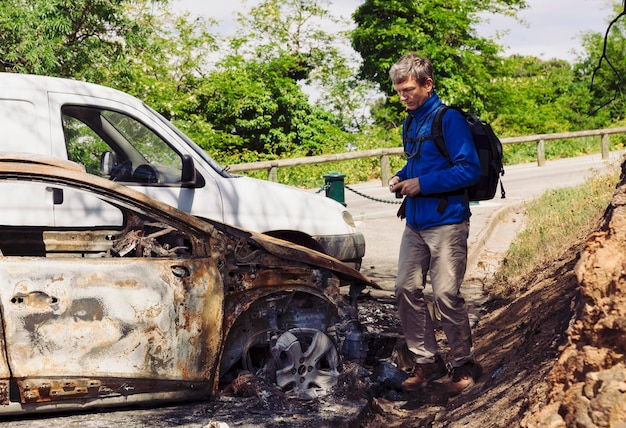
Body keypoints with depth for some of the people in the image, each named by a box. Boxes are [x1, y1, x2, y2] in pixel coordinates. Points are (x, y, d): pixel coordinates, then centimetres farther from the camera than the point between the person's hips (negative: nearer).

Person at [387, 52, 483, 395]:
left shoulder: (448, 118, -11)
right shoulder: (410, 122, 14)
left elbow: (470, 169, -17)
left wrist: (422, 183, -18)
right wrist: (401, 177, 7)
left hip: (446, 222, -8)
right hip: (415, 223, 8)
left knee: (446, 294, -7)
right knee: (406, 290, 6)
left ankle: (463, 363, 10)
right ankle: (426, 360, 17)